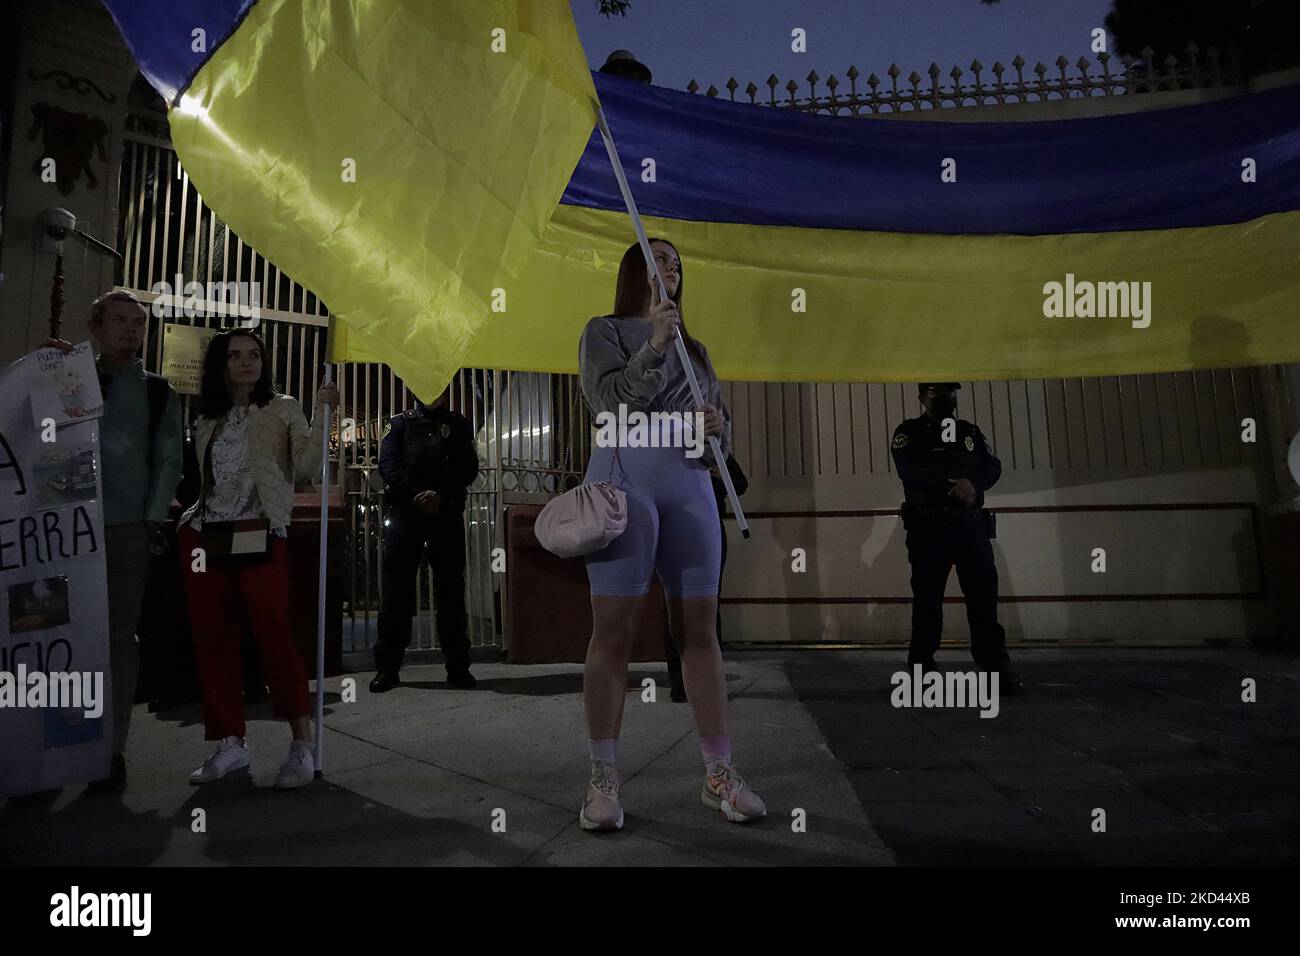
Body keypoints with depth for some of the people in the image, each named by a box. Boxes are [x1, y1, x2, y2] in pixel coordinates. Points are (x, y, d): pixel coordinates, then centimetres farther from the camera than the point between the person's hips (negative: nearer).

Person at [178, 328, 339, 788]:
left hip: (260, 535, -5)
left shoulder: (282, 409, 4)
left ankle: (302, 744, -10)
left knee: (273, 634, -15)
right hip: (204, 535, 5)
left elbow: (306, 467, -8)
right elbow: (204, 483, 22)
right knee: (212, 639, 2)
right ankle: (231, 742, 13)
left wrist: (321, 414, -15)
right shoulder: (207, 422, 16)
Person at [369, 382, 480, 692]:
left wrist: (441, 495, -11)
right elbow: (388, 465, 2)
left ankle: (458, 666, 5)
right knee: (397, 589, -3)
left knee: (451, 590, 0)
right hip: (405, 511, 0)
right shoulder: (400, 423, 16)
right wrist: (416, 496, -13)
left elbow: (469, 468, 5)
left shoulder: (459, 425, 18)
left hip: (447, 513, 1)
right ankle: (388, 667, 3)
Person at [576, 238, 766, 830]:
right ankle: (603, 780, 2)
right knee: (614, 631, -6)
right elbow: (610, 399, -5)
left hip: (691, 486, 4)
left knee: (700, 631, 2)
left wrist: (717, 428, -1)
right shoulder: (604, 331, 12)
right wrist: (653, 347, -14)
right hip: (625, 479, -4)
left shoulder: (695, 348, 25)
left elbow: (722, 426, 22)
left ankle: (719, 775, 8)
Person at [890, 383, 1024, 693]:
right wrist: (952, 488, -17)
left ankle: (997, 667, 7)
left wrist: (973, 485, -15)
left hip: (971, 525, 4)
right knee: (928, 598, -1)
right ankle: (923, 669, 6)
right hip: (928, 527, -3)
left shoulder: (970, 431, 18)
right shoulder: (908, 432, 5)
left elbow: (993, 466, 6)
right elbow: (910, 472, -11)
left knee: (984, 594, 1)